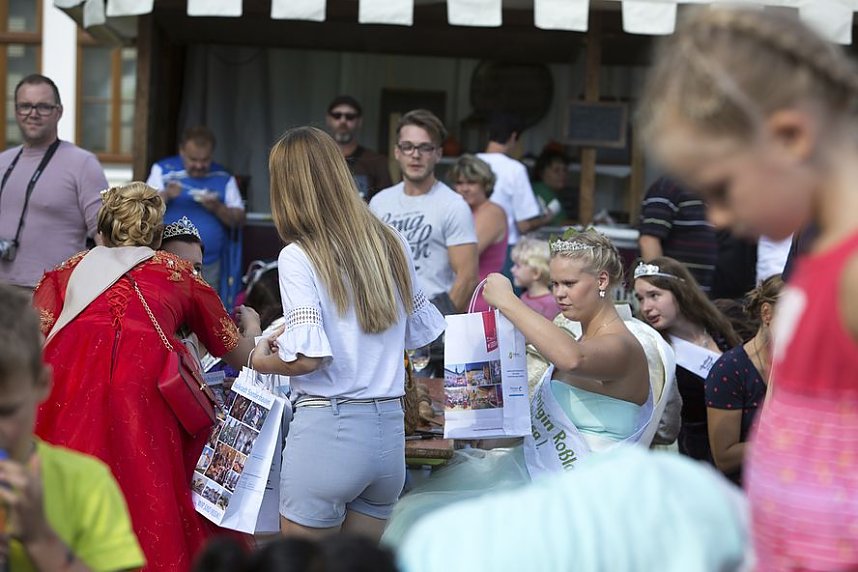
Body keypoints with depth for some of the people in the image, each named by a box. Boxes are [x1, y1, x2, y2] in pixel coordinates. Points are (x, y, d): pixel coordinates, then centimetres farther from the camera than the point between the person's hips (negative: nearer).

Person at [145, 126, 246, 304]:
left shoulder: (223, 178, 10)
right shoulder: (163, 171, 7)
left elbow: (239, 219, 5)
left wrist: (217, 208, -13)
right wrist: (165, 196, -18)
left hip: (209, 267, 2)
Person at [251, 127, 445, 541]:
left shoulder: (298, 257, -10)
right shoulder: (391, 245, 7)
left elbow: (308, 358, -17)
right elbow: (421, 332, 15)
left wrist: (263, 361, 2)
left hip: (328, 428, -6)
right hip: (390, 431, 6)